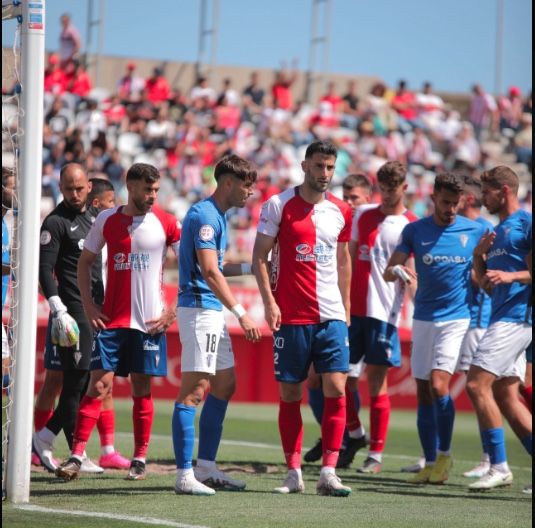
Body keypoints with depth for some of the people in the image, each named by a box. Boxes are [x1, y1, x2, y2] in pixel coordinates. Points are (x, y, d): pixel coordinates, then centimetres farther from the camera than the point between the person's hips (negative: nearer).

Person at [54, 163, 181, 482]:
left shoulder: (166, 223, -1)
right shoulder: (107, 220, 3)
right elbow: (85, 262, 14)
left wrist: (175, 311, -4)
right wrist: (89, 305, 4)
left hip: (150, 321, -1)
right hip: (111, 320, 1)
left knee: (142, 389, 3)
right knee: (99, 385, -6)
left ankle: (140, 460, 12)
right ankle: (76, 456, -8)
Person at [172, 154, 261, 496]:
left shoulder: (218, 216, 18)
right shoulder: (205, 215, -15)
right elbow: (209, 271, -22)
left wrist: (251, 268, 17)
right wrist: (241, 313, -24)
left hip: (212, 311, 11)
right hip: (199, 309, -11)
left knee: (225, 384, 14)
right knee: (195, 390, -11)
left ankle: (206, 467, 18)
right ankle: (185, 474, -13)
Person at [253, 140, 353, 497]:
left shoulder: (341, 211, 9)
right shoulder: (279, 205, -2)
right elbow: (260, 255, -1)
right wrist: (269, 301, -10)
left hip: (332, 316, 3)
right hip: (291, 316, -2)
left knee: (336, 389, -8)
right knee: (290, 393, 2)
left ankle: (328, 473, -7)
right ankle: (294, 473, 9)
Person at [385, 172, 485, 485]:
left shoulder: (475, 232, 0)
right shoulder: (415, 230, 3)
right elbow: (388, 272, -1)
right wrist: (397, 271, -24)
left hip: (458, 316, -3)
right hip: (424, 318, 3)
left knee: (439, 385, -16)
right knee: (424, 392, 4)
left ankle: (445, 454, 1)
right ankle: (430, 463, 12)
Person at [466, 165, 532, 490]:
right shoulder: (497, 232, 22)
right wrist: (479, 256, 8)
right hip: (502, 318, 10)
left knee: (477, 383, -16)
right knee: (506, 396, 7)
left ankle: (499, 467, -13)